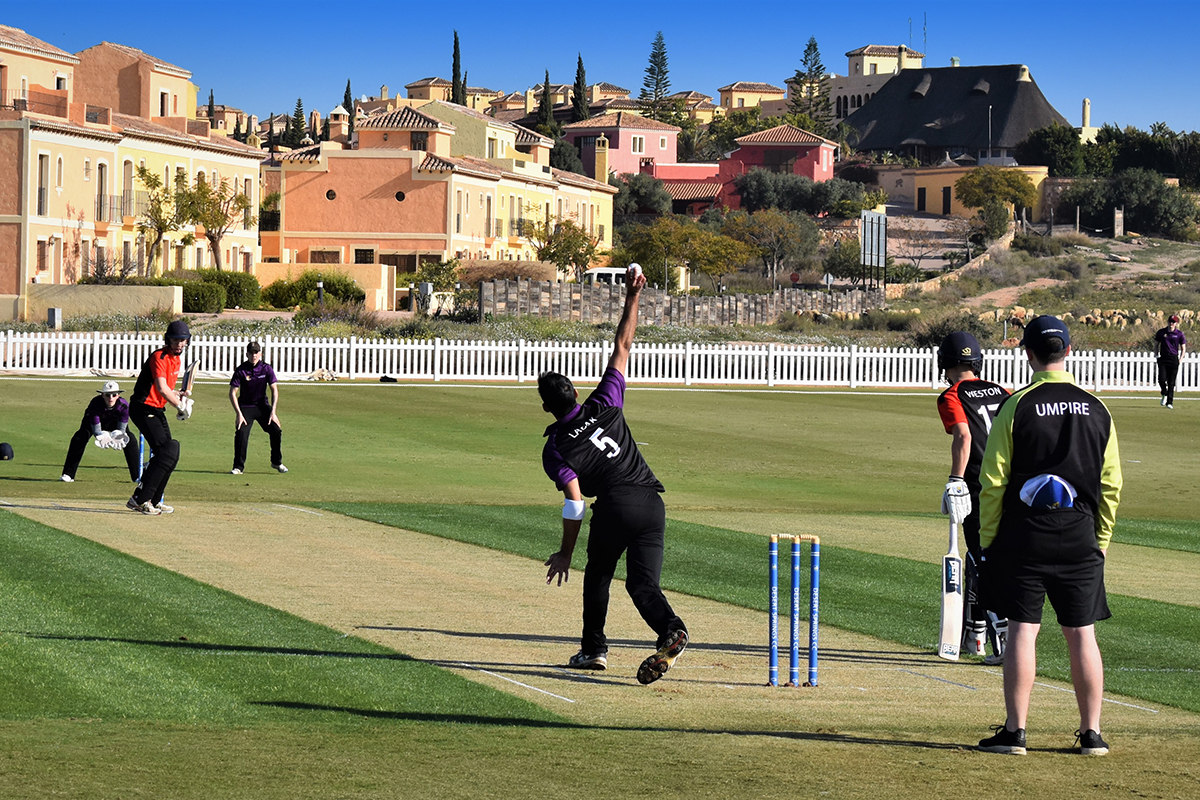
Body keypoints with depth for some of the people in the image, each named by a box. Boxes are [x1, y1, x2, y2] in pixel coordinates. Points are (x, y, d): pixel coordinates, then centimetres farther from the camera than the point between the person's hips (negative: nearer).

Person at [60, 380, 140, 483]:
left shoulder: (123, 405, -35)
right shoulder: (95, 404, -39)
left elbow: (122, 429, -26)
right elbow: (96, 430, -33)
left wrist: (117, 436, -47)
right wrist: (102, 437, -54)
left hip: (114, 421, 1)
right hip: (93, 420, -1)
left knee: (130, 440, -16)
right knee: (79, 438, -23)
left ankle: (137, 476, -3)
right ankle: (68, 475, -15)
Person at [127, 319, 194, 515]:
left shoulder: (175, 359, 14)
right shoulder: (159, 357, -16)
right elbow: (161, 389, -26)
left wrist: (178, 395, 7)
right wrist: (180, 406, -18)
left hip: (157, 411, 10)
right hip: (143, 409, -10)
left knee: (171, 455, 11)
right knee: (165, 452, -19)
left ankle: (153, 501, 20)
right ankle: (140, 499, -18)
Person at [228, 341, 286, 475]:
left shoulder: (266, 368, -7)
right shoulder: (241, 370, -13)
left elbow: (274, 390, -5)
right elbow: (232, 393, -12)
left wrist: (273, 412, -13)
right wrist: (238, 414, -20)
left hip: (262, 406, 2)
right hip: (245, 407, -2)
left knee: (276, 431, -7)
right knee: (241, 434, -20)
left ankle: (276, 462, 15)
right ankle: (238, 467, -8)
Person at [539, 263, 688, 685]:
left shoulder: (555, 449, -1)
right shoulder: (604, 404, 7)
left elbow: (574, 501, -9)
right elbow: (623, 348, 12)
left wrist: (565, 553, -2)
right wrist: (632, 298, 16)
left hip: (614, 507, -3)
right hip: (651, 502, 3)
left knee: (598, 575, 23)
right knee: (642, 582, 0)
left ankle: (594, 647, 25)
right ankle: (671, 629, -28)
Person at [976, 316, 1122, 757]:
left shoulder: (1016, 407, -7)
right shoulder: (1097, 410, 4)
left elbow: (993, 482, -6)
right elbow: (1111, 485, 6)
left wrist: (987, 539, 2)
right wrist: (1100, 539, 15)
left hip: (1025, 535, -3)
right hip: (1080, 538, 3)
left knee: (1022, 630, 1)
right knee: (1081, 634, 6)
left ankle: (1014, 731, 2)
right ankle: (1091, 733, 10)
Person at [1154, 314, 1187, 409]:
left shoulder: (1179, 334, 3)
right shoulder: (1161, 332, 8)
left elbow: (1183, 348, 7)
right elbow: (1156, 344, 18)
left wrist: (1180, 360, -4)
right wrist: (1156, 354, 4)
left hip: (1174, 359, -1)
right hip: (1163, 359, 1)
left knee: (1171, 382, -1)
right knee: (1162, 379, -12)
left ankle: (1170, 402, 5)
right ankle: (1164, 395, 18)